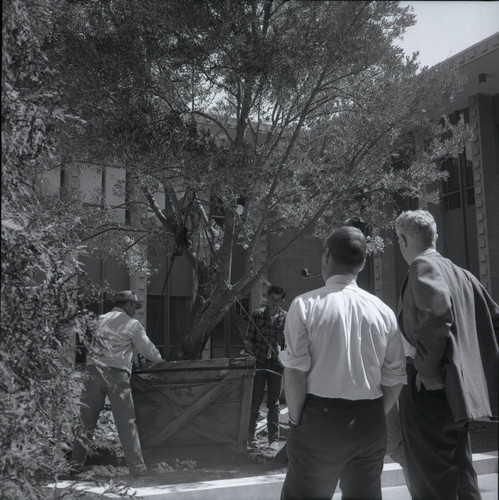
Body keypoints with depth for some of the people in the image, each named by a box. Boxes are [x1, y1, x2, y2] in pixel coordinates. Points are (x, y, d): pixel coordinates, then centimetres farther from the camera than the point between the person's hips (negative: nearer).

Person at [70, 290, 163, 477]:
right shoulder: (132, 324, 5)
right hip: (117, 373, -4)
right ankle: (137, 468, 5)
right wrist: (159, 359, 30)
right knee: (126, 422, 2)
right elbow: (146, 348, 8)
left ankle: (75, 465, 7)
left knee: (87, 420, 9)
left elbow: (94, 345, 21)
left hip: (93, 370, 4)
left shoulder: (101, 320, 17)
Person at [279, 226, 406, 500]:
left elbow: (295, 372, -11)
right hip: (370, 423, 3)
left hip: (320, 418, -3)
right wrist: (374, 416, 15)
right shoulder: (383, 310, 2)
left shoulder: (305, 304, -8)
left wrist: (295, 420, 0)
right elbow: (395, 377, 4)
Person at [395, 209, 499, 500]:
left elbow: (437, 311, -29)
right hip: (459, 389, 9)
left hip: (431, 392, -8)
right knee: (460, 474, 18)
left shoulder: (423, 266, -11)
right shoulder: (460, 273, 13)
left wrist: (427, 369, -20)